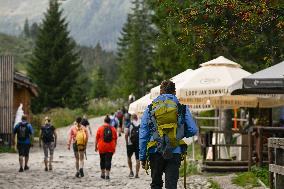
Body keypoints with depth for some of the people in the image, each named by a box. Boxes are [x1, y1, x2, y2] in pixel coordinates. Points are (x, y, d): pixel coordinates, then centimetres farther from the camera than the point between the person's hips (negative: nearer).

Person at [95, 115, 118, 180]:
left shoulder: (100, 128, -3)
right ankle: (107, 174, -7)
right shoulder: (113, 129, 2)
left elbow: (96, 139, -1)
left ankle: (103, 174, 21)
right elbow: (115, 139, 7)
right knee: (108, 161, 0)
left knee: (102, 161, 14)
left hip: (102, 148, 0)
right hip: (110, 148, 0)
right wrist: (114, 147, 16)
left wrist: (96, 147, 8)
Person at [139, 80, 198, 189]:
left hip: (155, 152, 1)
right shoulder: (182, 108, 4)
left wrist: (142, 157, 9)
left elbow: (143, 134, 5)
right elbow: (193, 130, 1)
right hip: (175, 153, -1)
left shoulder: (150, 108, 6)